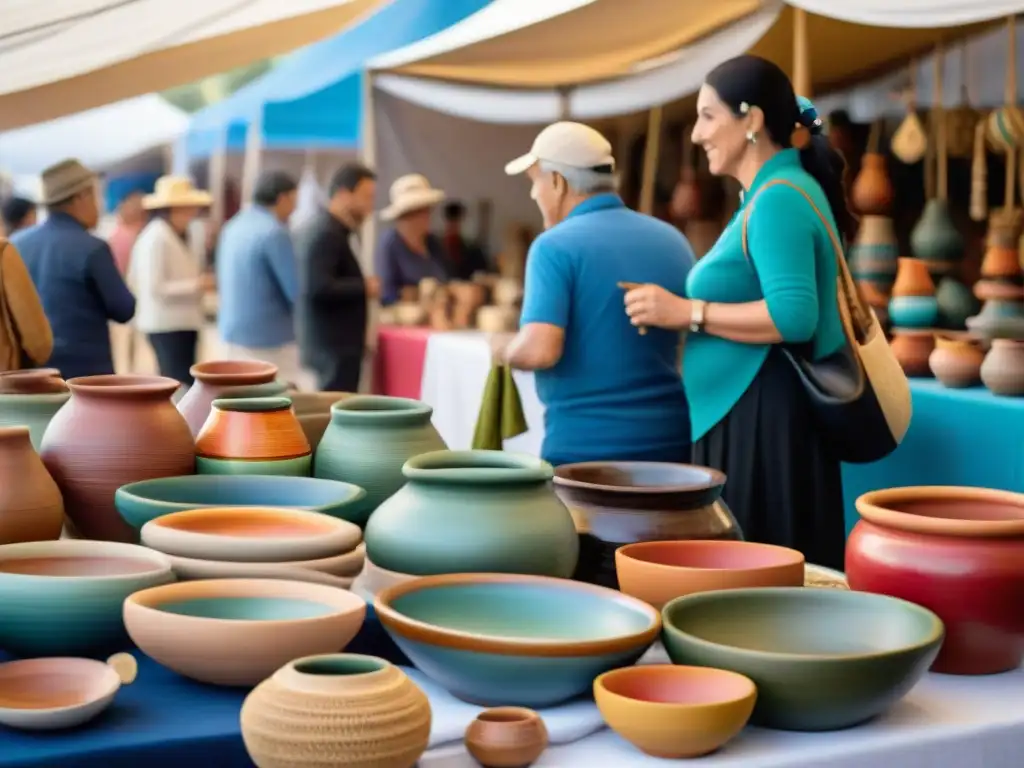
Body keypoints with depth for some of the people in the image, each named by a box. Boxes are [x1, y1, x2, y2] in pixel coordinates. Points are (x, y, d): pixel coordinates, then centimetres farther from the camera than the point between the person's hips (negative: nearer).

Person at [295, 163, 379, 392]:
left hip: (328, 342, 10)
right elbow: (318, 288, -26)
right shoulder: (326, 233, -17)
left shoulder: (320, 228, 15)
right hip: (333, 346, -10)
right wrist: (364, 287, -15)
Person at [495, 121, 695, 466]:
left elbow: (539, 351, -21)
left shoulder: (555, 246, -11)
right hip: (672, 439, 6)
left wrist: (504, 351, -1)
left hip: (587, 445, -5)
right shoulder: (673, 239, 7)